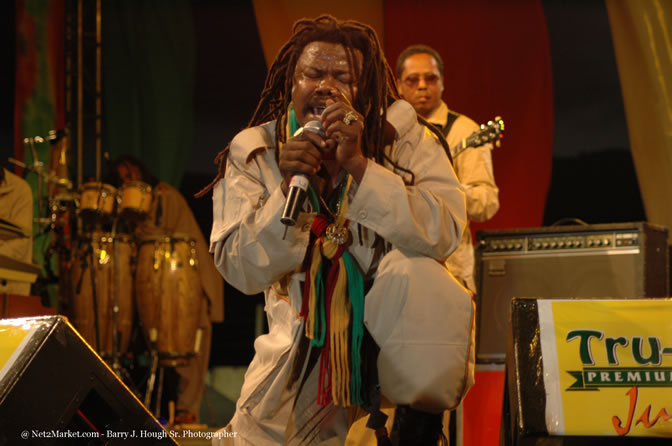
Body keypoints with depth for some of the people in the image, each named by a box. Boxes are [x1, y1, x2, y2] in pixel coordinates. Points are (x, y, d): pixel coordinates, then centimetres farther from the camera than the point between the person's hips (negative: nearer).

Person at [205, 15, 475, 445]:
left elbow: (444, 235, -23)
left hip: (398, 329, -2)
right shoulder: (252, 153, -6)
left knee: (413, 272, -32)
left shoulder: (404, 137, -9)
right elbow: (240, 270, -12)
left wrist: (360, 166, -31)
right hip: (303, 342, 2)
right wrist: (288, 187, -26)